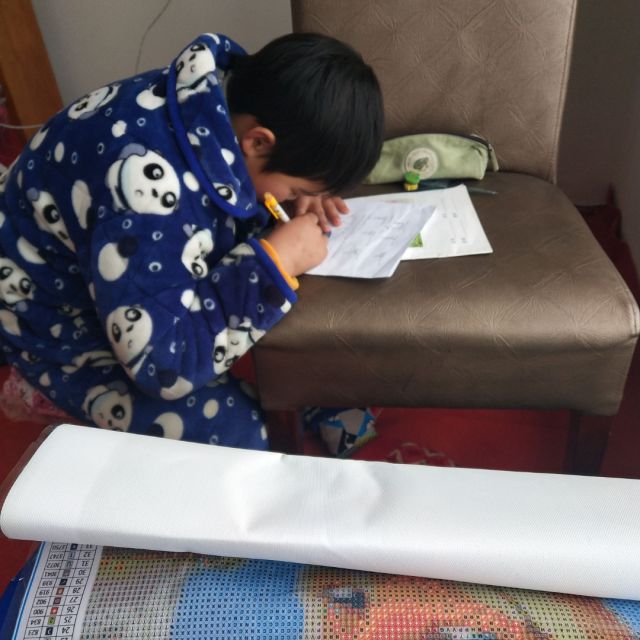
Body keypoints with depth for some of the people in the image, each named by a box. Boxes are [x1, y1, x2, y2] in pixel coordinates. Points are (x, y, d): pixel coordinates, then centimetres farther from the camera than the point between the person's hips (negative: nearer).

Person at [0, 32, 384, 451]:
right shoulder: (149, 183, -39)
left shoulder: (223, 94, -14)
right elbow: (163, 361, -36)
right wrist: (275, 263, -31)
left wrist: (299, 196, -13)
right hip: (63, 319, -7)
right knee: (231, 431, -22)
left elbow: (230, 186, 8)